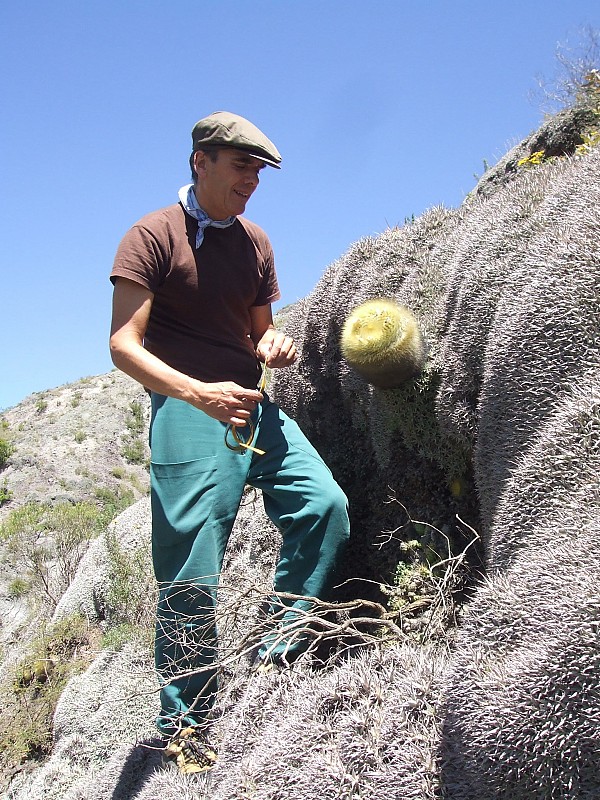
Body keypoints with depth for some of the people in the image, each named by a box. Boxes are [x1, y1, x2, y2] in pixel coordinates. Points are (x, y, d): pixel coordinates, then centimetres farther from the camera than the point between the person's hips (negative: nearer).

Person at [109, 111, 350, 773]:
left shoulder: (255, 242, 15)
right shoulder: (152, 235, -5)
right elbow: (123, 346, -12)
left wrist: (273, 347, -1)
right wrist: (201, 393, -26)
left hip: (252, 402, 7)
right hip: (187, 409, -6)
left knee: (325, 503, -12)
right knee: (190, 575, -4)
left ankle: (278, 649, 8)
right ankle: (184, 728, 12)